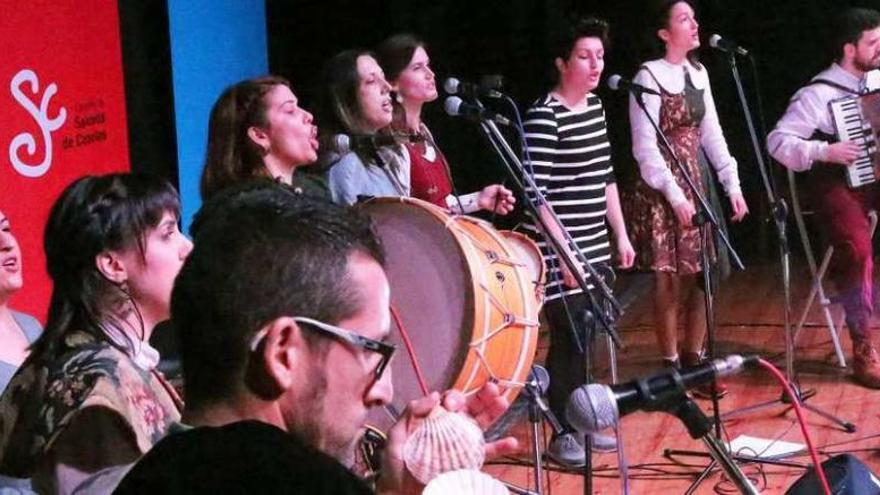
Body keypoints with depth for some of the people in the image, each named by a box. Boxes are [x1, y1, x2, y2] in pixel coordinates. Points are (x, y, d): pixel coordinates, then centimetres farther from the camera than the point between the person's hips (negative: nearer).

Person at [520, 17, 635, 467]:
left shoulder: (596, 106, 10)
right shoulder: (543, 116, -15)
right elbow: (536, 193, -19)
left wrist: (620, 234, 15)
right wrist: (565, 252, -20)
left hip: (595, 248, 8)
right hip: (561, 253, -8)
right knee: (568, 338, -3)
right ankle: (561, 433, 9)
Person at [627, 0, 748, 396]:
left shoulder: (698, 73, 11)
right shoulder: (649, 76, -11)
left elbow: (712, 135, 14)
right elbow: (645, 147, -14)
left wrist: (733, 184, 7)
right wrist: (675, 195, -18)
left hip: (695, 183, 7)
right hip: (662, 192, -7)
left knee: (702, 279, 7)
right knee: (670, 282, -1)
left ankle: (694, 361, 19)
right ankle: (672, 368, 9)